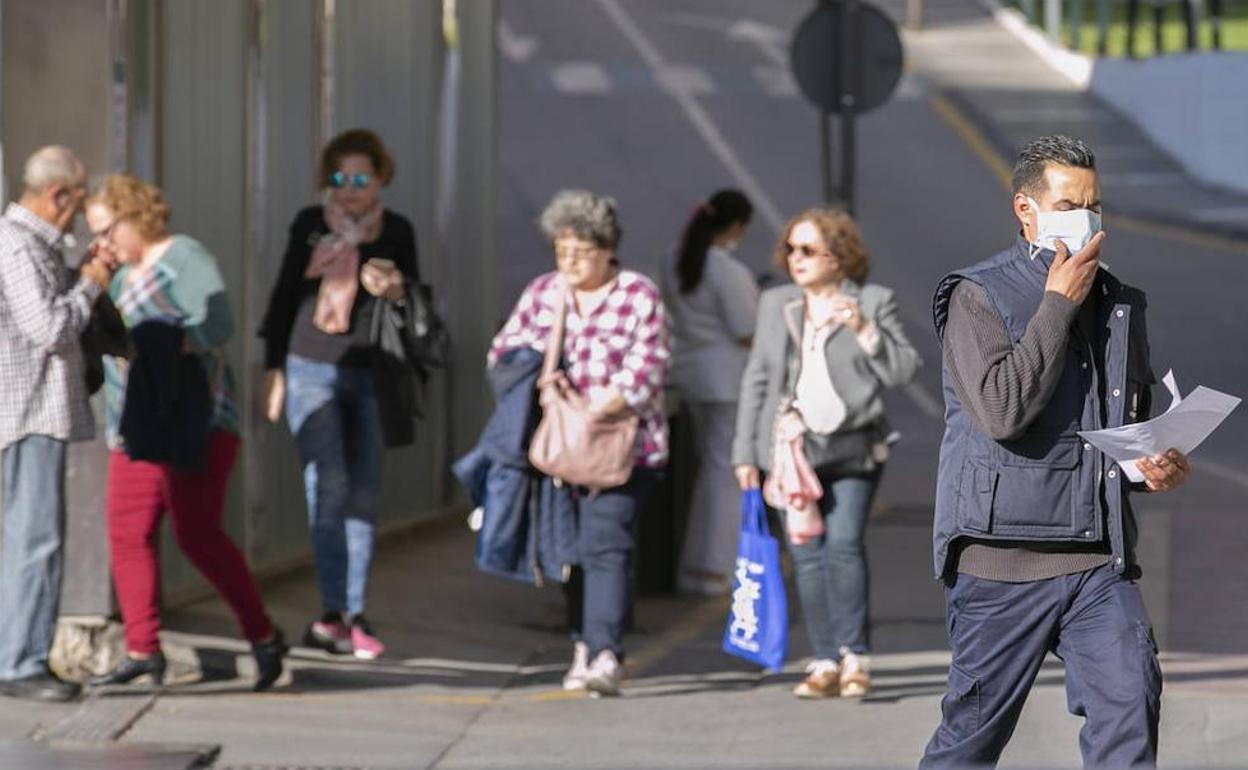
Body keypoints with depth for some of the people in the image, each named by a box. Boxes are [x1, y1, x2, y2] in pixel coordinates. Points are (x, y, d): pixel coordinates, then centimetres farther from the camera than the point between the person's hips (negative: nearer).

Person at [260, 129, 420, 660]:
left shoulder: (397, 232, 5)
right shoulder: (311, 224, 3)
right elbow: (284, 296, 10)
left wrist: (395, 289, -14)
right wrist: (274, 368, 8)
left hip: (369, 377, 2)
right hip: (312, 370, -2)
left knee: (363, 495, 3)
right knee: (329, 486, -12)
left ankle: (352, 616, 9)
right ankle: (333, 613, -15)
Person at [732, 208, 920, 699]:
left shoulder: (873, 302, 4)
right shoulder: (775, 305, 14)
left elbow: (903, 371, -2)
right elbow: (756, 379, 15)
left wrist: (864, 331, -16)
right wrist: (745, 452, 10)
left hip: (852, 449, -3)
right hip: (792, 449, 3)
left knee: (844, 544, -14)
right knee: (806, 556, -1)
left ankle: (854, 657, -7)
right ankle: (825, 663, 3)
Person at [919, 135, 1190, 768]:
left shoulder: (1120, 305, 14)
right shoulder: (979, 296, -4)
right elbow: (1002, 410, -21)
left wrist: (1153, 467, 4)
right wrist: (1059, 303, -13)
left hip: (1100, 557, 5)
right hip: (1004, 557, -4)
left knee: (1130, 703, -11)